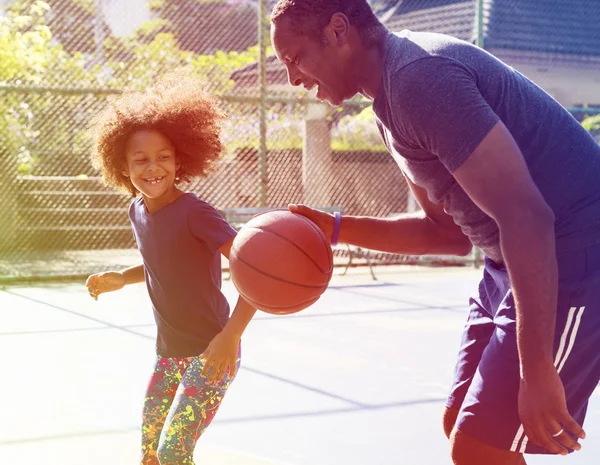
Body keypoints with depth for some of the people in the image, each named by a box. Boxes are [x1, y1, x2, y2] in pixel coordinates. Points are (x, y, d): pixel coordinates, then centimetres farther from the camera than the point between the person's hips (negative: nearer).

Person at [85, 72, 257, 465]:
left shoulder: (195, 213, -23)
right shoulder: (138, 211, 0)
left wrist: (231, 334, -37)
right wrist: (121, 280, 7)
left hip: (210, 354, -7)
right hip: (169, 354, 7)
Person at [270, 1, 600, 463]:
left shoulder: (420, 78, -21)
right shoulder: (391, 100, 12)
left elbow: (526, 216, -27)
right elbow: (448, 230, 18)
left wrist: (537, 371, -26)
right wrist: (336, 228, 8)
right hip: (515, 265, 10)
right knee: (461, 427, 15)